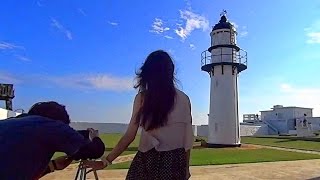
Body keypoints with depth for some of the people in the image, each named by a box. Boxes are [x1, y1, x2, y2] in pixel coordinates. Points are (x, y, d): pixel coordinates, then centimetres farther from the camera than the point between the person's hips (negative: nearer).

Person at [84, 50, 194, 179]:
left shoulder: (142, 98, -5)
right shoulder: (182, 99, -2)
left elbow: (130, 135, -5)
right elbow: (187, 138, 2)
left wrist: (106, 161, 4)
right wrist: (186, 168, 14)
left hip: (147, 161, 0)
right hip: (173, 162, 1)